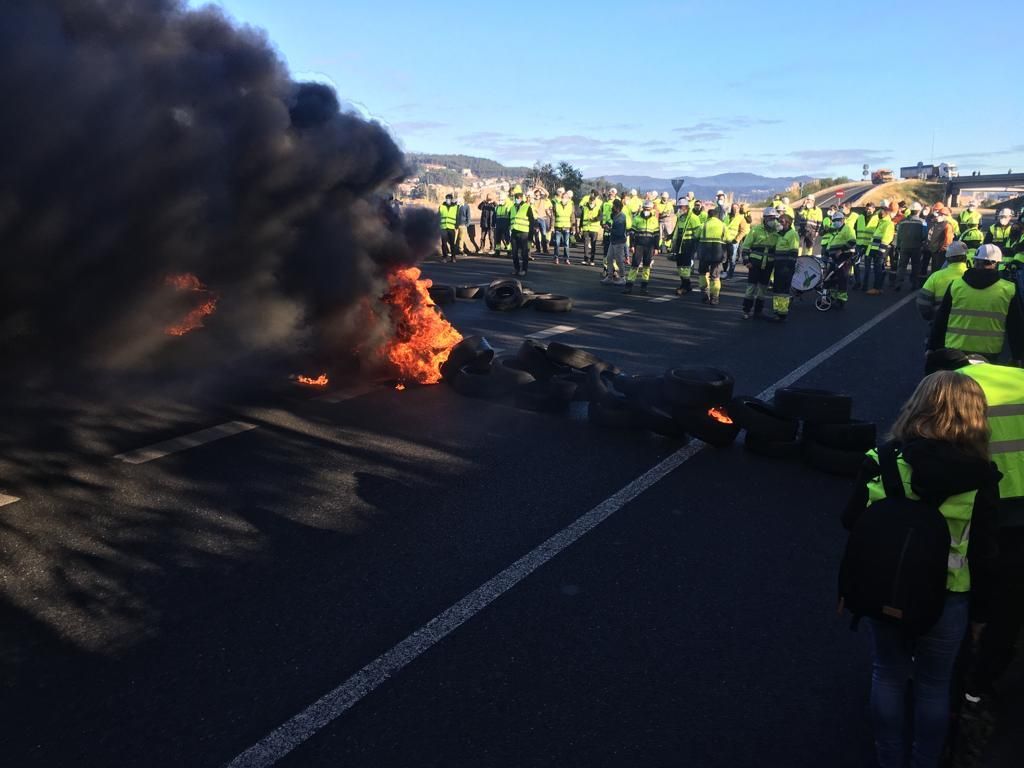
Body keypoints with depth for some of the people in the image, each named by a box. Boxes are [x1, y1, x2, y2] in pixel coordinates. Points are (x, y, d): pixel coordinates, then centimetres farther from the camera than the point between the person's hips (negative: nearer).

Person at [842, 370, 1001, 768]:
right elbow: (984, 554, -8)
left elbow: (852, 522, -5)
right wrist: (980, 611, 5)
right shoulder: (981, 475, -14)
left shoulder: (882, 459, -14)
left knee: (888, 676, 19)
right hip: (946, 598, 0)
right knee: (933, 685, 19)